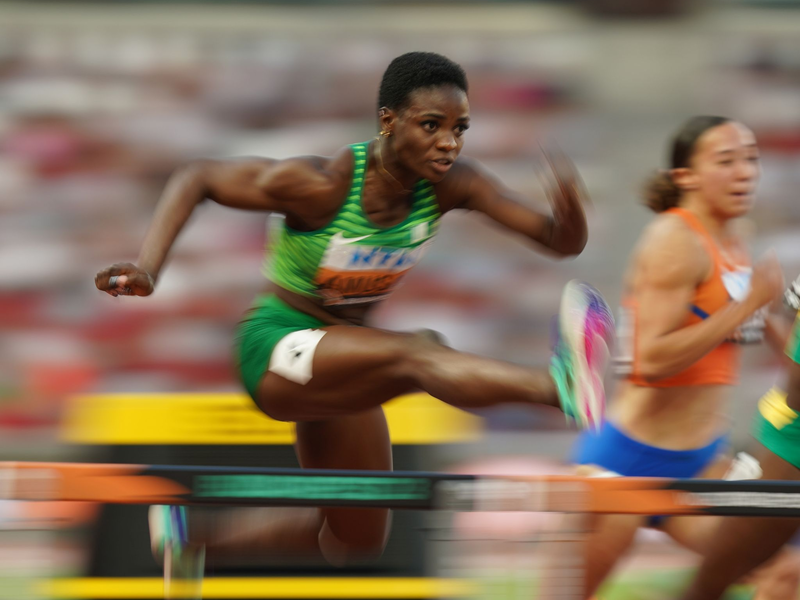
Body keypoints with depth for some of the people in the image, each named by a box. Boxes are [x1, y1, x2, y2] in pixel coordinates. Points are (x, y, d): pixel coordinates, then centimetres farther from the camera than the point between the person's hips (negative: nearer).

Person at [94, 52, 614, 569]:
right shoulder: (321, 185, -24)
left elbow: (564, 241, -12)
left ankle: (197, 535, 35)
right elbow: (196, 179, -14)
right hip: (277, 351, -8)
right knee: (417, 354, -36)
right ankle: (562, 387, -63)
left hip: (340, 364, 8)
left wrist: (569, 202, -36)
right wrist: (148, 269, -27)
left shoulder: (450, 184, -11)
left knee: (354, 542, 18)